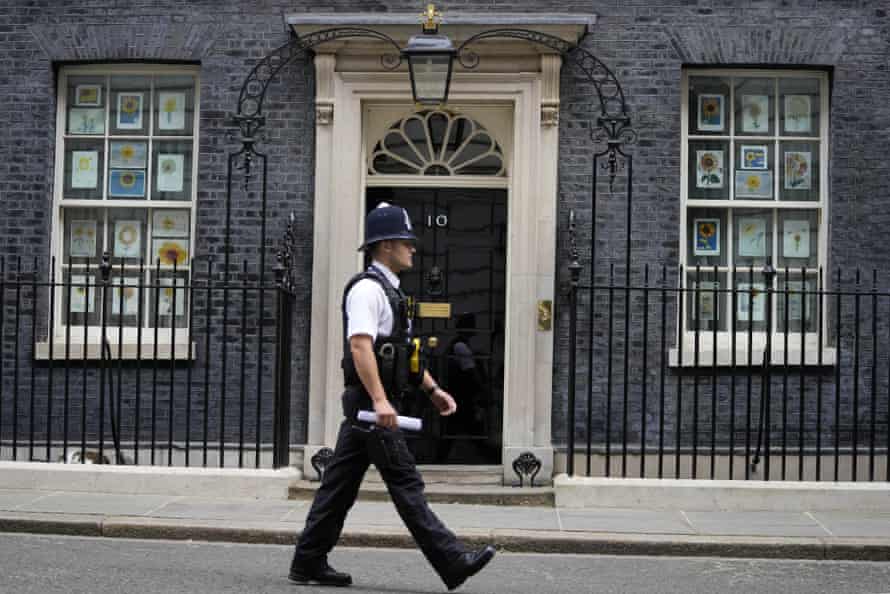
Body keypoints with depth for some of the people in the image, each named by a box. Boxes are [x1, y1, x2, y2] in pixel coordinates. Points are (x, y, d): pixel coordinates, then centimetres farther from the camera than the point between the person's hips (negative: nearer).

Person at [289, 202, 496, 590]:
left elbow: (403, 352, 26)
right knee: (405, 484, -6)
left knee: (341, 483, 11)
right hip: (371, 403, -10)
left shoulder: (388, 290, 19)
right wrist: (379, 400, -32)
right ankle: (452, 563, -2)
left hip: (366, 406, 10)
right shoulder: (368, 288, -13)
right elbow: (360, 345, -24)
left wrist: (433, 390, 21)